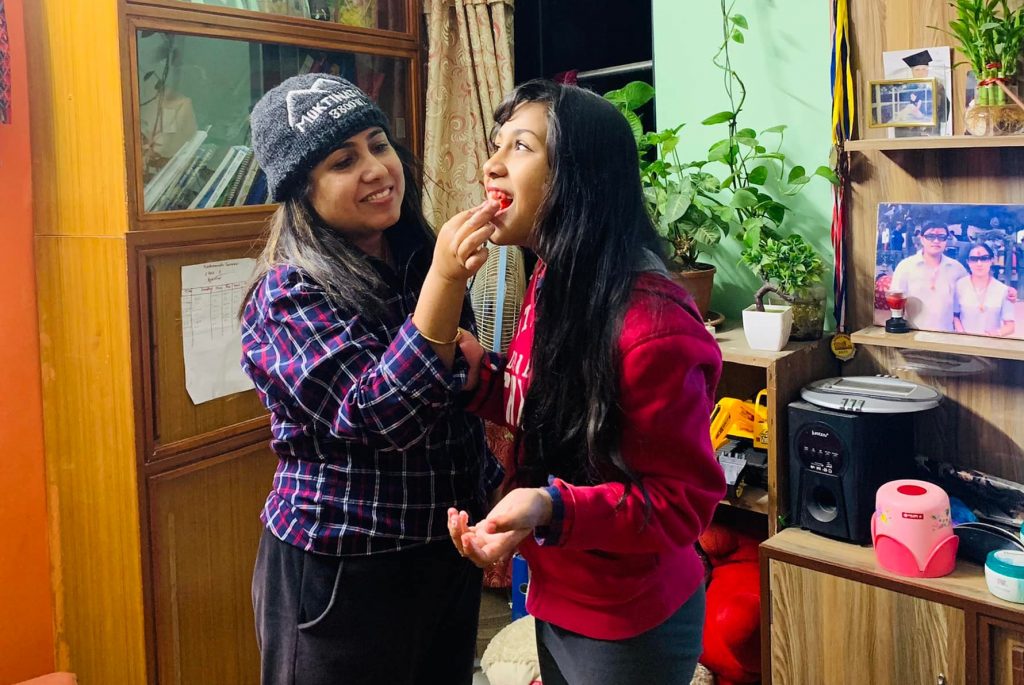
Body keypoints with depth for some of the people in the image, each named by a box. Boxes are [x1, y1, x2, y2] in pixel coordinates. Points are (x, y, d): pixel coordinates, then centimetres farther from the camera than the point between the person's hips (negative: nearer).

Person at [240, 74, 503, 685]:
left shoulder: (418, 260, 4)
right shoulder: (291, 290, -15)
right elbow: (375, 416, -28)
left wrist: (488, 511, 17)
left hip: (448, 553, 6)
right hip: (341, 575, -6)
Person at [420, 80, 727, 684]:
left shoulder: (650, 322, -27)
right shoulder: (549, 285, -2)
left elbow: (684, 499, -21)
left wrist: (552, 509, -34)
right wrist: (480, 372, -8)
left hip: (630, 628, -7)